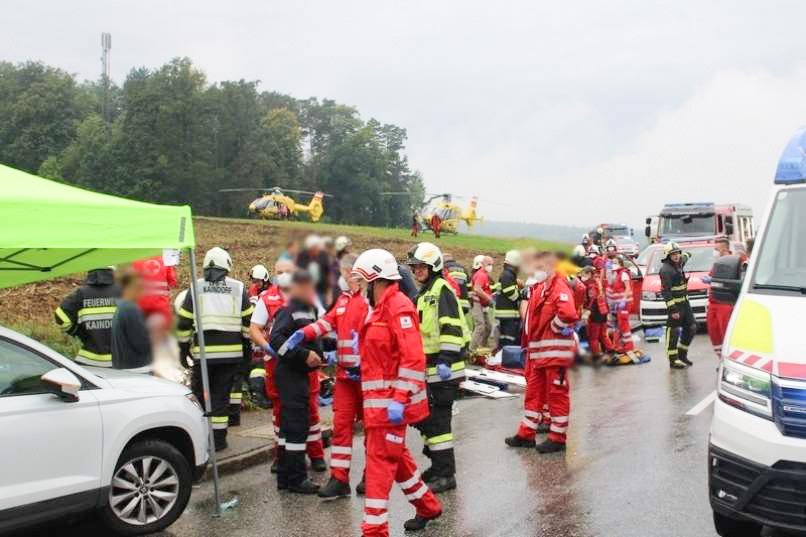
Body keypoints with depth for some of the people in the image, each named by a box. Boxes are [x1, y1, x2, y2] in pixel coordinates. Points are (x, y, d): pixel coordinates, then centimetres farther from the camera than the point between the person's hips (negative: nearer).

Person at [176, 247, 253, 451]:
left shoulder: (195, 289, 4)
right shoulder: (238, 288, 5)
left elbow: (184, 323, 5)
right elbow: (248, 322, 7)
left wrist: (183, 349, 13)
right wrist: (247, 347, 16)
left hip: (203, 352, 0)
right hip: (231, 352, 0)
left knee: (199, 393, 11)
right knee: (221, 394, 6)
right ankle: (218, 438, 8)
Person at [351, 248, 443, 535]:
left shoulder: (398, 307, -16)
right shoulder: (381, 308, 14)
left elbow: (413, 359, -23)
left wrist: (399, 400, -25)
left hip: (390, 402, -10)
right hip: (379, 401, 10)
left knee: (380, 463, -6)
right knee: (396, 457, 19)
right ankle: (428, 507, 35)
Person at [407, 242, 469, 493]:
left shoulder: (442, 290, -12)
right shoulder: (424, 294, 19)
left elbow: (451, 328, -21)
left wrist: (446, 360, -26)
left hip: (443, 369, -10)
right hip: (428, 369, 10)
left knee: (438, 420, -8)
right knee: (425, 418, 16)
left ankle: (446, 474, -1)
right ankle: (438, 465, 28)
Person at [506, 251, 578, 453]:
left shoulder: (559, 287, -16)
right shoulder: (539, 288, 13)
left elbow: (568, 313, -33)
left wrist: (554, 327, -17)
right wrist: (530, 343, 16)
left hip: (555, 351, -9)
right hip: (538, 351, 9)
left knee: (556, 394, 2)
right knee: (533, 393, 15)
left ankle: (557, 438, 11)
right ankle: (526, 434, 24)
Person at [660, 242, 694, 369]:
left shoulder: (679, 263, 7)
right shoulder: (666, 269, -19)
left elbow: (685, 256, 38)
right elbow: (665, 292, -23)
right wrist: (672, 309, -26)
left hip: (685, 302, 9)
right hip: (674, 303, -9)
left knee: (691, 328, 12)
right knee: (674, 331, -5)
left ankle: (682, 355, 23)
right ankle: (673, 360, 0)